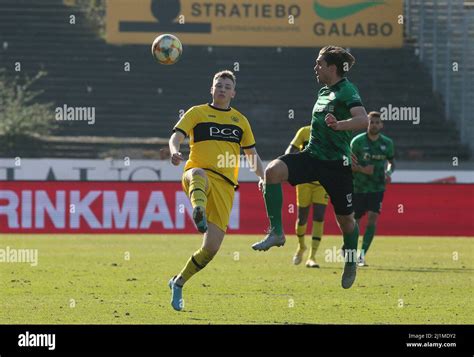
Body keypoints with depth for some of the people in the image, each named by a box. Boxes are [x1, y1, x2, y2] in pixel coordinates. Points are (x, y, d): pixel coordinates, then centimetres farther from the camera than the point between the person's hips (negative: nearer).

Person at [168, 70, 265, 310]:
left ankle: (178, 283, 17)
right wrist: (175, 151, -26)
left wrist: (262, 178, 5)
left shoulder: (240, 121, 21)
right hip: (197, 175, -3)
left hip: (225, 186, 3)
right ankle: (199, 212, -78)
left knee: (211, 248, -5)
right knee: (200, 174, -44)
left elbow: (252, 155, 25)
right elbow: (176, 137, -2)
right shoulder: (197, 113, 11)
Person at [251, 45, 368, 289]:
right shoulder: (324, 91, 14)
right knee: (273, 170, -21)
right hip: (312, 155, 6)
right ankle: (276, 232, -17)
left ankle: (350, 262, 32)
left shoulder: (347, 90, -11)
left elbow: (363, 120, -28)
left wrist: (339, 125, -44)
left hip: (337, 162, -6)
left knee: (344, 218, 5)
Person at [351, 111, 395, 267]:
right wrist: (362, 169, -23)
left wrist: (389, 172, -5)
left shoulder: (387, 143, 2)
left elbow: (391, 162, 16)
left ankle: (362, 255, -16)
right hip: (358, 188, -1)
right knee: (354, 220, 4)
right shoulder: (358, 141, -7)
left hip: (377, 188, 1)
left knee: (372, 218, -15)